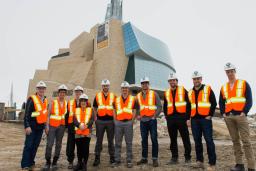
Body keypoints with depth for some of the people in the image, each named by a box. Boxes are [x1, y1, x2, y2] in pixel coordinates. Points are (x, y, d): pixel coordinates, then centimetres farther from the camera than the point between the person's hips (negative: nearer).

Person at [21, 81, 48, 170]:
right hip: (32, 126, -6)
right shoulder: (31, 99, -9)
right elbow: (27, 114, -12)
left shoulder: (45, 100, 11)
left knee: (35, 146, 12)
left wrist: (45, 125, 16)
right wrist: (27, 126, -18)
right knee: (28, 146, -1)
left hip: (40, 127, 6)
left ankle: (31, 163, 24)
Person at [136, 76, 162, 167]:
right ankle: (144, 158, 20)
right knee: (144, 140, 10)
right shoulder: (138, 96, 10)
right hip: (143, 120, 4)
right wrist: (138, 115, 4)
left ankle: (155, 159, 10)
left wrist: (155, 116, -9)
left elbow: (159, 106, -3)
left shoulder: (154, 94, 0)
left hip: (152, 120, -3)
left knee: (154, 139, 0)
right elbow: (137, 107, 19)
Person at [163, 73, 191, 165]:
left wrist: (187, 116, -8)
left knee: (185, 138, 2)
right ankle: (174, 157, 19)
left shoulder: (183, 90, 2)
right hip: (170, 118, 4)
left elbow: (188, 104, -2)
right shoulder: (166, 93, 14)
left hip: (181, 117, -4)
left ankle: (188, 157, 15)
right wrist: (166, 117, 10)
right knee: (173, 139, 9)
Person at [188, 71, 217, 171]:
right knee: (197, 141, 8)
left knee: (209, 140, -4)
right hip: (194, 120, 4)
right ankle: (199, 161, 18)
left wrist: (210, 115, -8)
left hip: (205, 119, -4)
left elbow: (214, 103, -1)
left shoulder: (208, 89, 2)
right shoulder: (190, 92, 14)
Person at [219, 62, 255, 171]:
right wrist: (223, 113, 5)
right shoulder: (223, 87, 15)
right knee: (235, 141, 9)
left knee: (245, 141, -5)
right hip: (228, 117, 4)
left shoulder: (244, 84, 4)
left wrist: (244, 112, -12)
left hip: (240, 115, -4)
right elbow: (221, 102, 18)